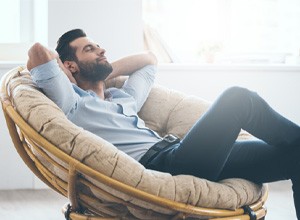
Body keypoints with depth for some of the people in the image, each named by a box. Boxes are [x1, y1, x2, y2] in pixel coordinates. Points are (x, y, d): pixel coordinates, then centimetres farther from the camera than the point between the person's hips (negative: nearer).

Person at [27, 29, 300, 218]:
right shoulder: (73, 102, 9)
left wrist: (104, 73, 34)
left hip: (179, 158, 9)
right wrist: (61, 69, 17)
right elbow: (38, 51, -5)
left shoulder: (124, 97, 33)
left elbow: (149, 60, 48)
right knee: (238, 98, -18)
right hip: (158, 166, -9)